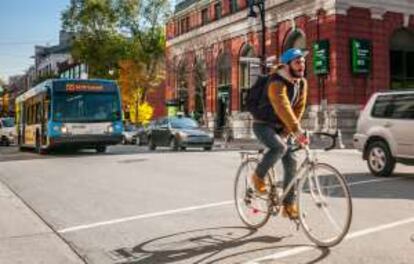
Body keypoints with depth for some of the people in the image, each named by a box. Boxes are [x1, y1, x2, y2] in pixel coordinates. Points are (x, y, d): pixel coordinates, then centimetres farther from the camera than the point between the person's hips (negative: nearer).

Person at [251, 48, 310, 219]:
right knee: (280, 147, -34)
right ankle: (258, 176, -8)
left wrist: (287, 131, -11)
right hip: (264, 125, -7)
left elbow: (299, 108, -2)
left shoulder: (302, 83, -1)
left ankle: (289, 206, 7)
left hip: (282, 128, 7)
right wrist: (297, 130, -48)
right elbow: (283, 108, -38)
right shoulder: (277, 83, -25)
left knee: (291, 163, -2)